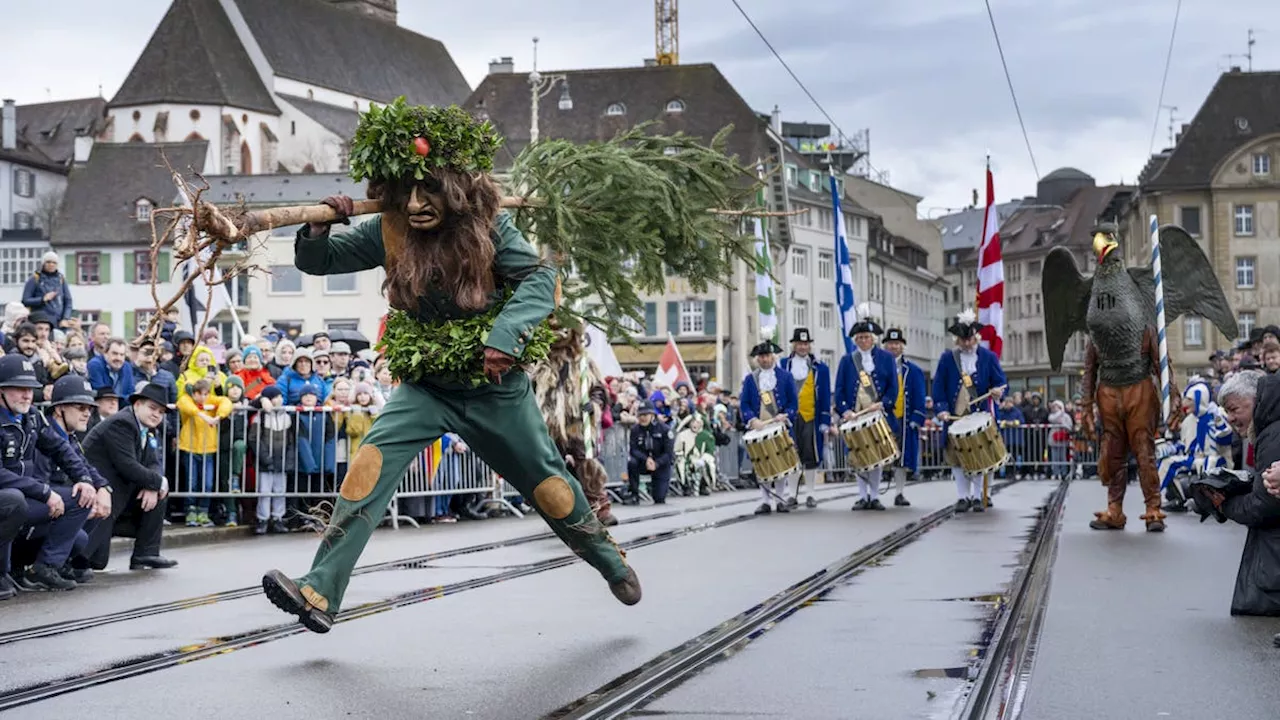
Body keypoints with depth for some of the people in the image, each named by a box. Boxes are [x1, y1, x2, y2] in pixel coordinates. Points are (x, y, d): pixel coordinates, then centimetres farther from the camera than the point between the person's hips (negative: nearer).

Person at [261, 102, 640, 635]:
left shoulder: (487, 227, -17)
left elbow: (539, 279, -23)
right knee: (370, 465, -19)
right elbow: (316, 262, -3)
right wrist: (319, 227, -26)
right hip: (427, 386, 2)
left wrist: (503, 338, -38)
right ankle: (320, 594, -21)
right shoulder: (389, 231, -10)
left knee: (547, 485, 9)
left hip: (494, 386, -2)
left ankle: (610, 561, 36)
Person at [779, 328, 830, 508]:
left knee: (811, 457, 2)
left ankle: (810, 495, 10)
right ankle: (793, 494, 8)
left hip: (811, 419, 0)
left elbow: (825, 397, 6)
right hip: (789, 418, 0)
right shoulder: (783, 365, 8)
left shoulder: (820, 368, 7)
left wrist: (825, 422, 0)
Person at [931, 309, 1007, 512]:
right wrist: (942, 409, -11)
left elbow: (1001, 382, 3)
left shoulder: (988, 357, 5)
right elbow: (938, 387, 3)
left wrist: (998, 391, -21)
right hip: (955, 417, 1)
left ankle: (977, 496, 10)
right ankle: (962, 497, 5)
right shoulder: (947, 359, 5)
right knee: (956, 456, -1)